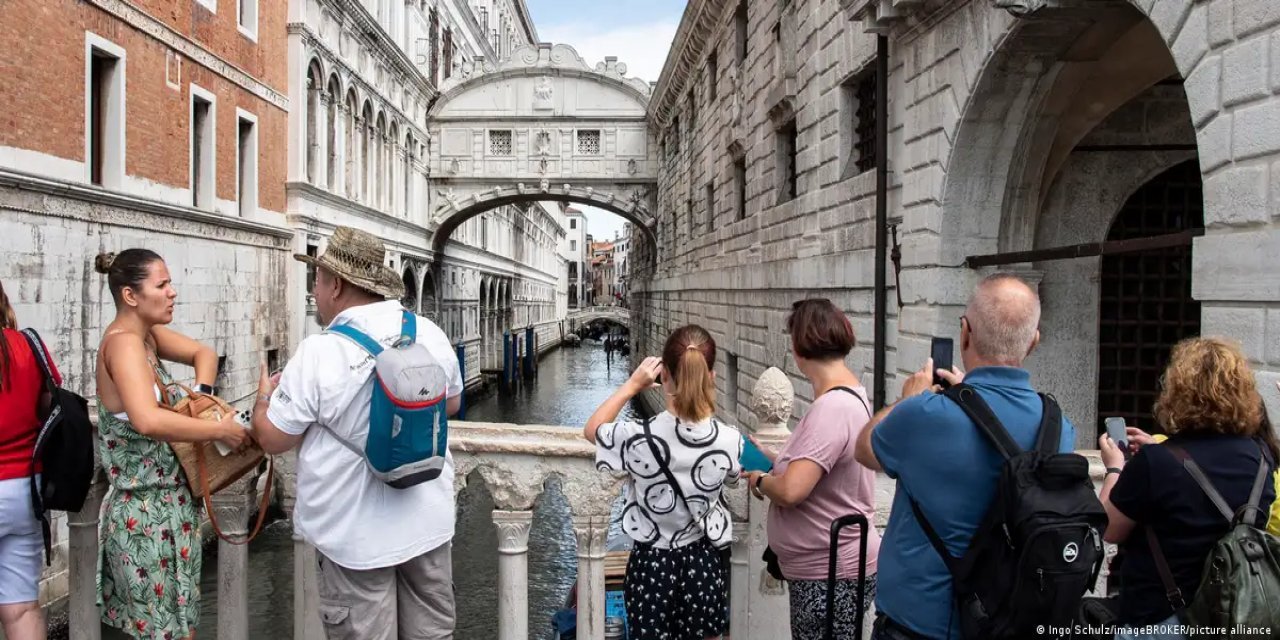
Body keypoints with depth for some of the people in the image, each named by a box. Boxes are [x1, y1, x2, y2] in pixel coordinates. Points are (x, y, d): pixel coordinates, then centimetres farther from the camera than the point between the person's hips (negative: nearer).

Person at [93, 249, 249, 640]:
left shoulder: (145, 334, 6)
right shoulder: (123, 342, -22)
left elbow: (203, 353, 11)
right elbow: (148, 421, -36)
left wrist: (201, 397, -7)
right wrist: (221, 430, -27)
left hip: (167, 504, 10)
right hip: (148, 512, -9)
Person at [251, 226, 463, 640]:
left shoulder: (320, 352, -19)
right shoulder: (430, 334, -4)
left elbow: (272, 439, -8)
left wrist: (265, 397, 13)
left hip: (357, 536, -4)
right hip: (428, 521, 5)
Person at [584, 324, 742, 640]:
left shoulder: (637, 437, -23)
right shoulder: (730, 441, -17)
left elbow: (591, 430, -1)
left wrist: (632, 385, -1)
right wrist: (704, 400, 7)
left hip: (651, 562, -1)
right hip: (702, 562, 1)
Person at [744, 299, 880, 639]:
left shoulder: (832, 408, -27)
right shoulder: (848, 395, 7)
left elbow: (791, 490, -32)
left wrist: (759, 480, -13)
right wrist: (769, 459, 6)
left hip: (831, 577, -10)